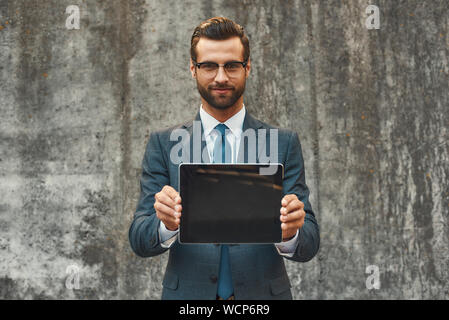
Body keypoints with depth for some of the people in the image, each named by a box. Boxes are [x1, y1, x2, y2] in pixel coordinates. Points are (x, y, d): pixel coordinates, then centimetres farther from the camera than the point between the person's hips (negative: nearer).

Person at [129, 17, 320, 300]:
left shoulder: (284, 143, -3)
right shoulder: (163, 144, -2)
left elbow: (310, 245, -7)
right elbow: (139, 241, -7)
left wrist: (290, 233, -29)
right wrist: (167, 224, -29)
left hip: (263, 295, 0)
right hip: (188, 294, 0)